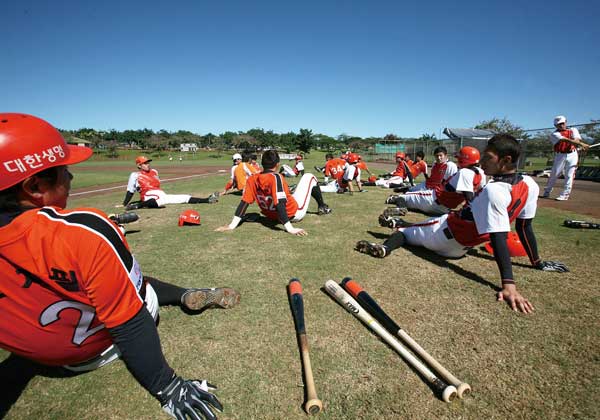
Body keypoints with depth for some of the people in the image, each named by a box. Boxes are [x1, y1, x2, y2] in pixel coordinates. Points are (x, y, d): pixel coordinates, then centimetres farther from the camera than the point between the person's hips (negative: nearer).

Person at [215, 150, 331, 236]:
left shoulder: (252, 179, -12)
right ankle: (322, 207, 26)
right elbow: (279, 205, -36)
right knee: (309, 176, 10)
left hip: (273, 216, 6)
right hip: (295, 213, -6)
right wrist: (290, 228, -38)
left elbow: (244, 203, -15)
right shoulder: (276, 177, -29)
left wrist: (232, 225, -13)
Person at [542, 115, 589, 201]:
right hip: (560, 156, -2)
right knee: (554, 174, -1)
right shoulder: (554, 134, -5)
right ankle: (546, 192, 12)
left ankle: (565, 195, 0)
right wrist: (581, 144, -31)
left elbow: (576, 140, -9)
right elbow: (566, 140, -19)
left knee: (569, 175, -2)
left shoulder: (573, 130, 8)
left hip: (572, 155, 2)